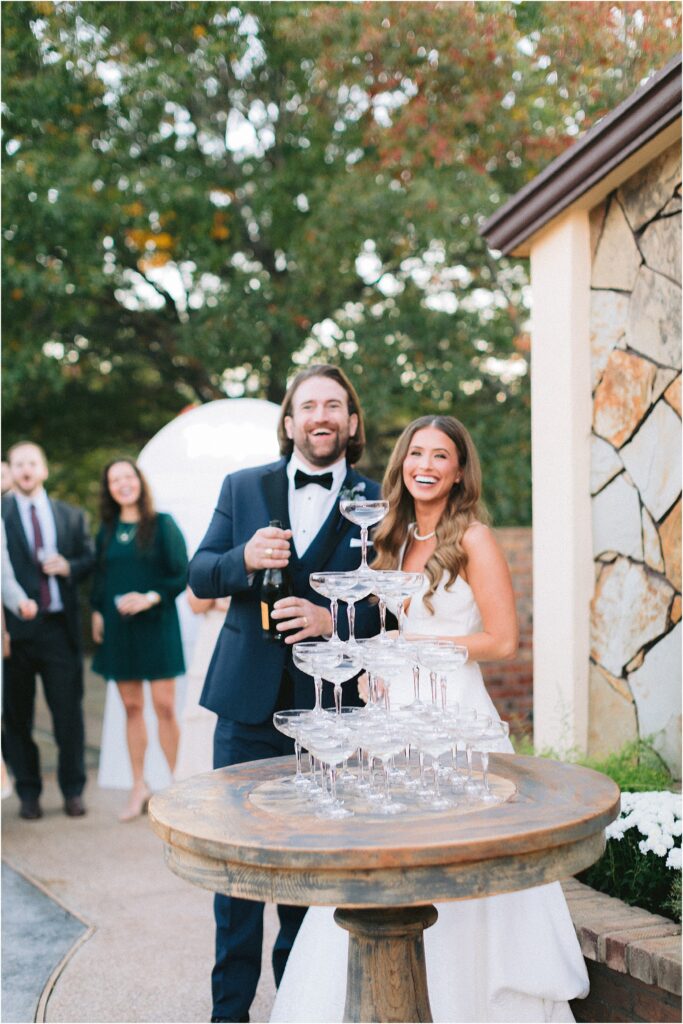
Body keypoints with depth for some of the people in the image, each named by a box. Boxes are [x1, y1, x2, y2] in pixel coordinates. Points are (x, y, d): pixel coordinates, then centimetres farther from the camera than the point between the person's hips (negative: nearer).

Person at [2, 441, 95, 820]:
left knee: (69, 712, 3)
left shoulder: (71, 515, 13)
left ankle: (73, 791, 16)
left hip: (60, 628, 2)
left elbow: (88, 559, 14)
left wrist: (68, 566, -9)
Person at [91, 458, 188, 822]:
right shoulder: (107, 530, 10)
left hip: (155, 625, -3)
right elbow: (99, 576, 17)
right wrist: (97, 611, 5)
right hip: (117, 628, 4)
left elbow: (181, 574, -5)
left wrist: (150, 598, -16)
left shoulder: (162, 524, -2)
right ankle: (139, 787, 12)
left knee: (164, 706, -6)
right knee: (131, 707, 5)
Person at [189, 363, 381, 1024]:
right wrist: (244, 560, -16)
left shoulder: (377, 503, 1)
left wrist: (334, 620, -19)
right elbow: (199, 575, 4)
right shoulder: (242, 487, 8)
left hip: (331, 707, -1)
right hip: (249, 702, 1)